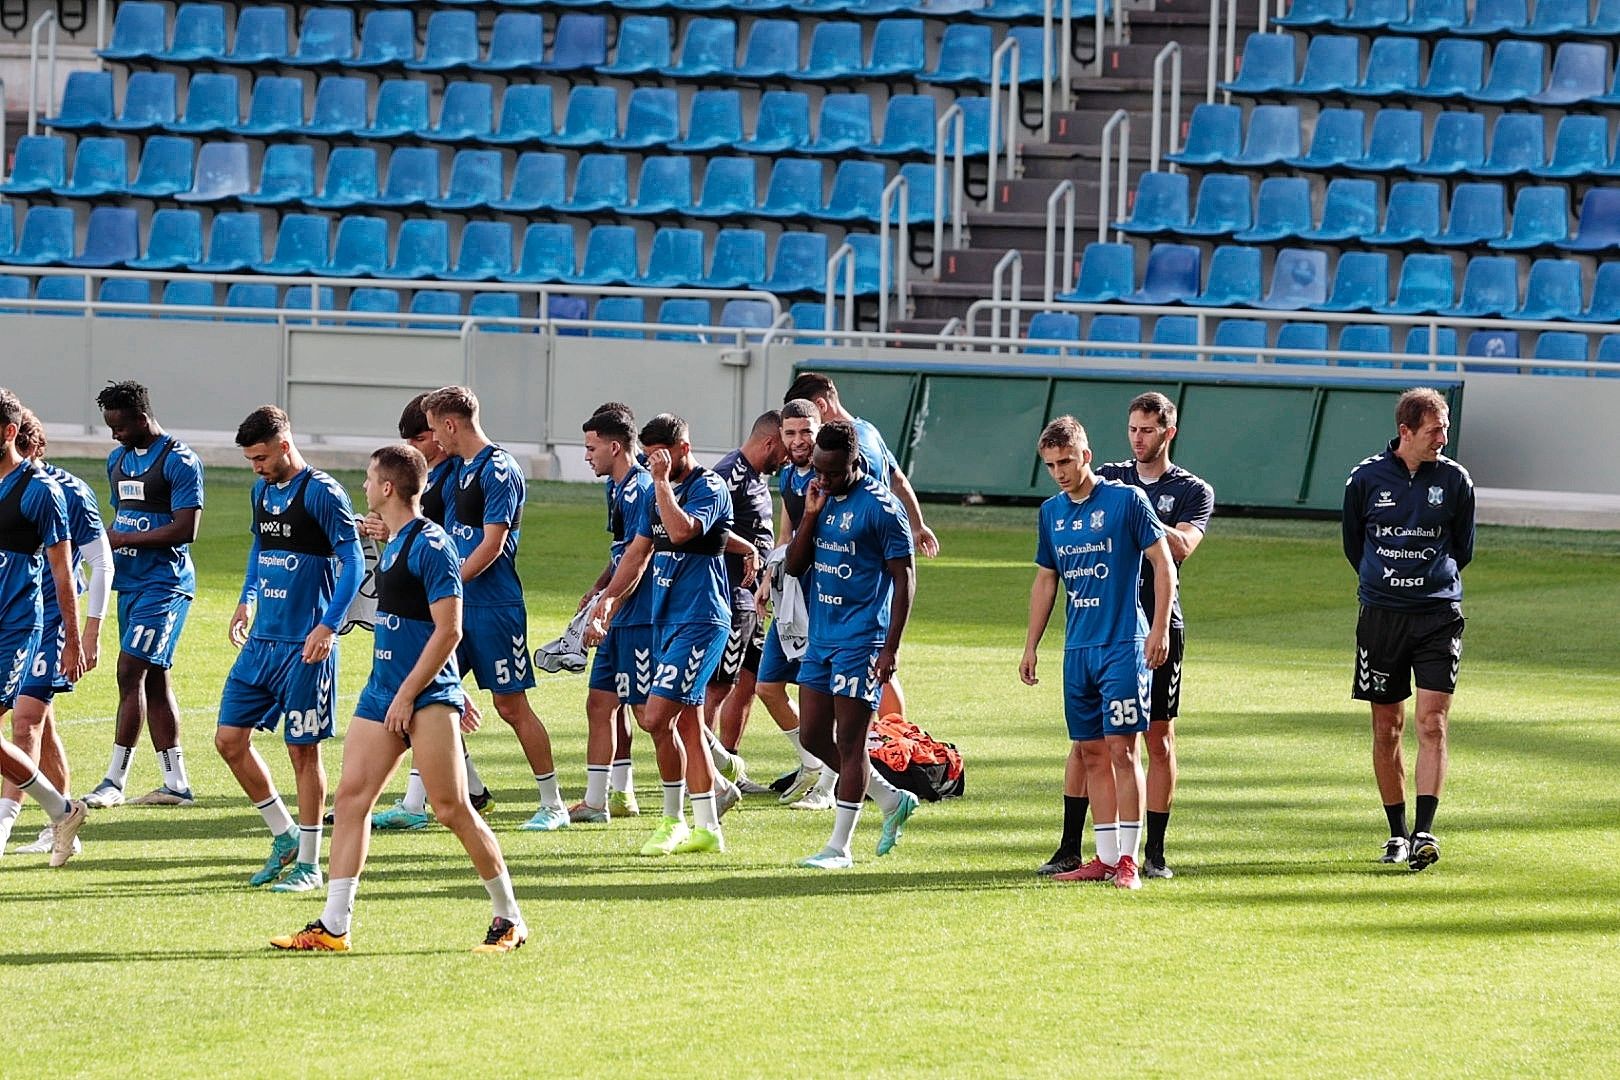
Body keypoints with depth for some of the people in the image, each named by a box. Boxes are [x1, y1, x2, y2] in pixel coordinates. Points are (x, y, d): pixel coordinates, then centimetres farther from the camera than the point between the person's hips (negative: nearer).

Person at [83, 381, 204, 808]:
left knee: (131, 673, -13)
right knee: (154, 680, 9)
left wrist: (126, 539, -17)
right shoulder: (118, 459, 14)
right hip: (129, 582, 9)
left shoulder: (179, 461, -13)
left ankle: (114, 780, -11)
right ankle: (177, 784, 13)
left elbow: (186, 528, -18)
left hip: (164, 584, -9)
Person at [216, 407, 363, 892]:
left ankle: (309, 863, 7)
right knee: (229, 739, 4)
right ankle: (284, 837, 19)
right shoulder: (262, 490, 11)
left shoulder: (321, 493, -12)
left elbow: (352, 561, -14)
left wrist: (328, 625, -22)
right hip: (261, 639, 8)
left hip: (305, 646, -8)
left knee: (303, 749, -2)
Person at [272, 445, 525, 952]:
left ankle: (509, 919, 4)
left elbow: (448, 630, -18)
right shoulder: (393, 544, 15)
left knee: (452, 808, -8)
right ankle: (333, 926, 1)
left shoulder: (430, 545, -14)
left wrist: (408, 695, -18)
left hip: (427, 697, -9)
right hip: (384, 692, 9)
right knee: (352, 796, 1)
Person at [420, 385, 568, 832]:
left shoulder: (498, 471, -14)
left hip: (494, 607, -9)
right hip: (457, 603, 9)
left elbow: (492, 544, -18)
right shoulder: (459, 468, 14)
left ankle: (553, 804, 6)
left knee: (511, 704, -3)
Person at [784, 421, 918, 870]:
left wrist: (891, 648, -17)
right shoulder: (820, 498, 9)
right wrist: (810, 516, -6)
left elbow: (904, 578, -12)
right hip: (820, 636, 8)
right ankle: (892, 801, 26)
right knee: (815, 736, 10)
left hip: (861, 641, -8)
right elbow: (794, 566, 9)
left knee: (850, 741, -5)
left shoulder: (880, 507, -12)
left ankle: (839, 846, -1)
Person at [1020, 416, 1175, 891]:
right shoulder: (1051, 512, 12)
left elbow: (1164, 564, -5)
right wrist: (1030, 647, 17)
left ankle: (1128, 860, -6)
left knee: (1122, 749, -8)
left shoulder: (1126, 499, -6)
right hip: (1077, 650, 6)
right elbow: (1045, 580, 20)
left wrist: (1159, 629, -12)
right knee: (1090, 753, 6)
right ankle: (1105, 857, 11)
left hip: (1124, 646, -6)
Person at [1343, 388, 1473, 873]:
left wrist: (1432, 578, 12)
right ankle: (1397, 833, 17)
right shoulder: (1367, 478, 0)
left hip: (1438, 616, -1)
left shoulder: (1454, 480, 2)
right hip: (1381, 614, 1)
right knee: (1387, 729, 5)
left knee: (1432, 724, -12)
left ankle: (1424, 831, -16)